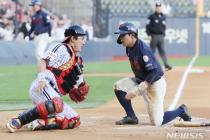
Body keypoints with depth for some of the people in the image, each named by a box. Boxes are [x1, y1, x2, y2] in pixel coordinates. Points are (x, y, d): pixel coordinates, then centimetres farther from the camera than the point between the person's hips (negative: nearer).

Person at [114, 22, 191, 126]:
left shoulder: (143, 50, -27)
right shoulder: (129, 48, -2)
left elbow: (154, 72, -30)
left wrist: (137, 90, -35)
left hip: (155, 83, -8)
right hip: (141, 80, 8)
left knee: (156, 122, -10)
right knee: (118, 86, -11)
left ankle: (181, 111, 16)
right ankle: (131, 116, -2)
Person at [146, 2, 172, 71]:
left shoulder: (163, 17, 11)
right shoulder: (152, 17, -5)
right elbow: (148, 26, -6)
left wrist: (163, 34, 13)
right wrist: (149, 35, -13)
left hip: (161, 36, 4)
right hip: (154, 36, -4)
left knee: (162, 51, -1)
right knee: (152, 51, 1)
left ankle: (166, 65, -8)